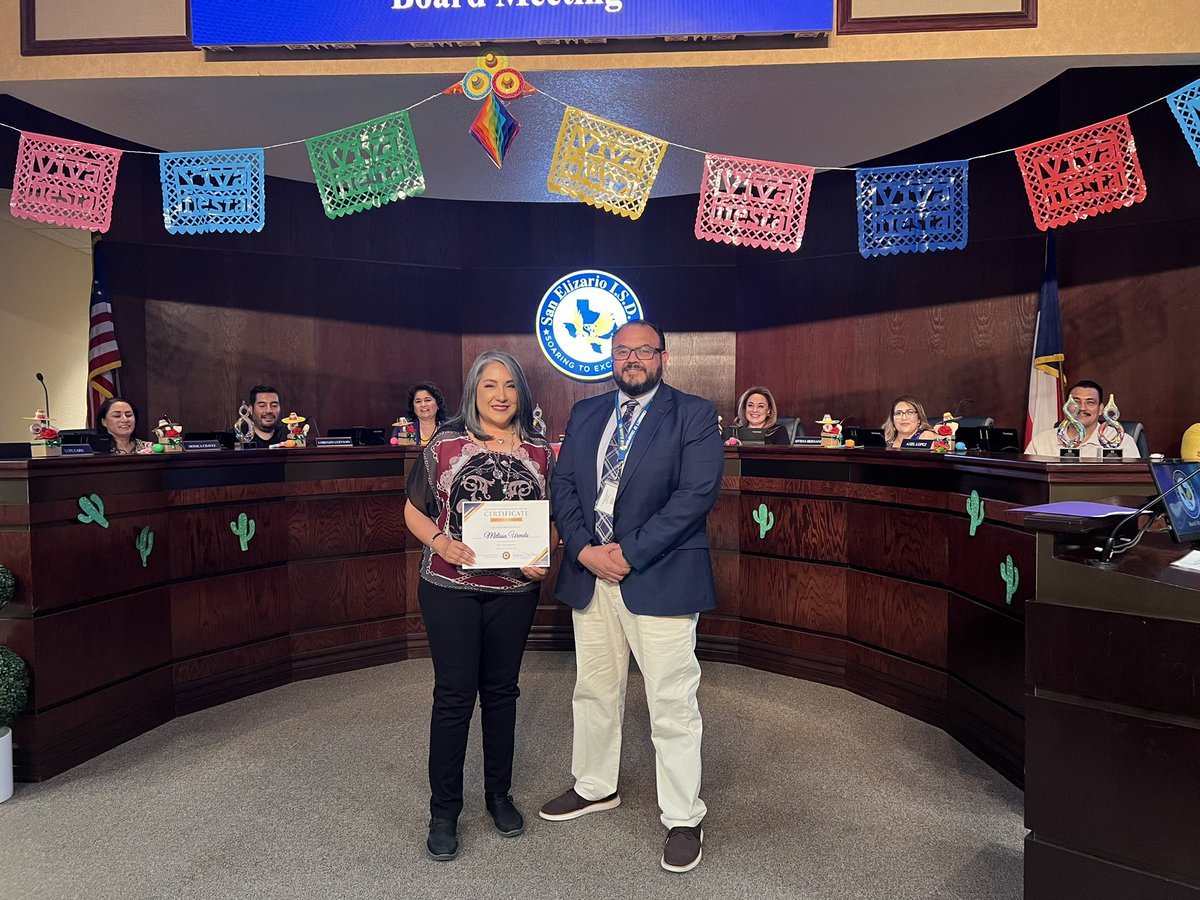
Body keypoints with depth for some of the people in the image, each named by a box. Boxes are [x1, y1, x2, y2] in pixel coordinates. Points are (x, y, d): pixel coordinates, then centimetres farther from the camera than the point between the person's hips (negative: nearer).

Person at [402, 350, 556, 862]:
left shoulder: (539, 452, 3)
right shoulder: (445, 445, -4)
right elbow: (414, 511, 1)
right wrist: (440, 542, -17)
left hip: (515, 590, 3)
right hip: (451, 588, -2)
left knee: (501, 690, 15)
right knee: (454, 695, 2)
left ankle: (499, 795, 33)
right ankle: (444, 810, 20)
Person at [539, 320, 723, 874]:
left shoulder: (693, 414, -3)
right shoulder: (585, 413, 12)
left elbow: (697, 492, -14)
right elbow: (562, 485, 7)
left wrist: (630, 552, -17)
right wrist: (585, 550, -9)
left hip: (660, 578, -5)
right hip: (589, 574, 5)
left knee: (672, 705, 2)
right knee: (594, 692, 19)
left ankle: (683, 819, 20)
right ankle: (594, 787, 40)